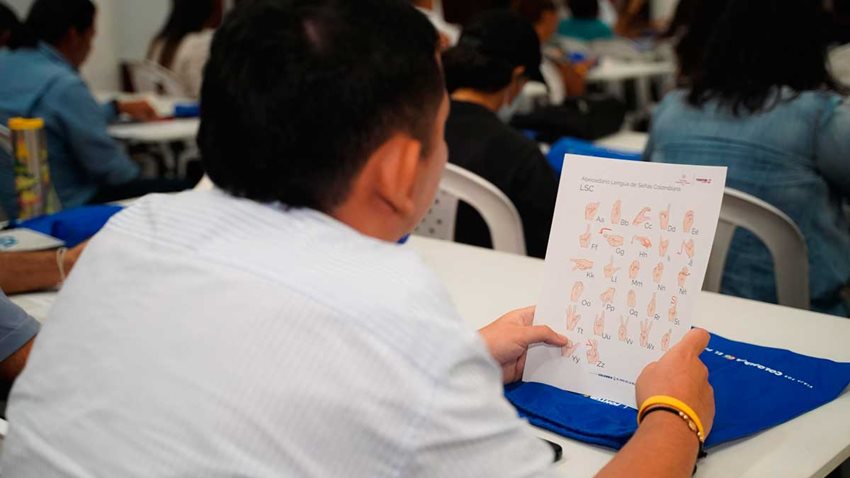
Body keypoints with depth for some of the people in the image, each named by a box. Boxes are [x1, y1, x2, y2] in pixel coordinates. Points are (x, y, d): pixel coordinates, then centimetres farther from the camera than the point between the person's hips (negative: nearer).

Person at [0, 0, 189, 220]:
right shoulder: (65, 85, -24)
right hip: (63, 208, -9)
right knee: (175, 189, -2)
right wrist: (134, 173, 4)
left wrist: (119, 107, 25)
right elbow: (109, 165, -17)